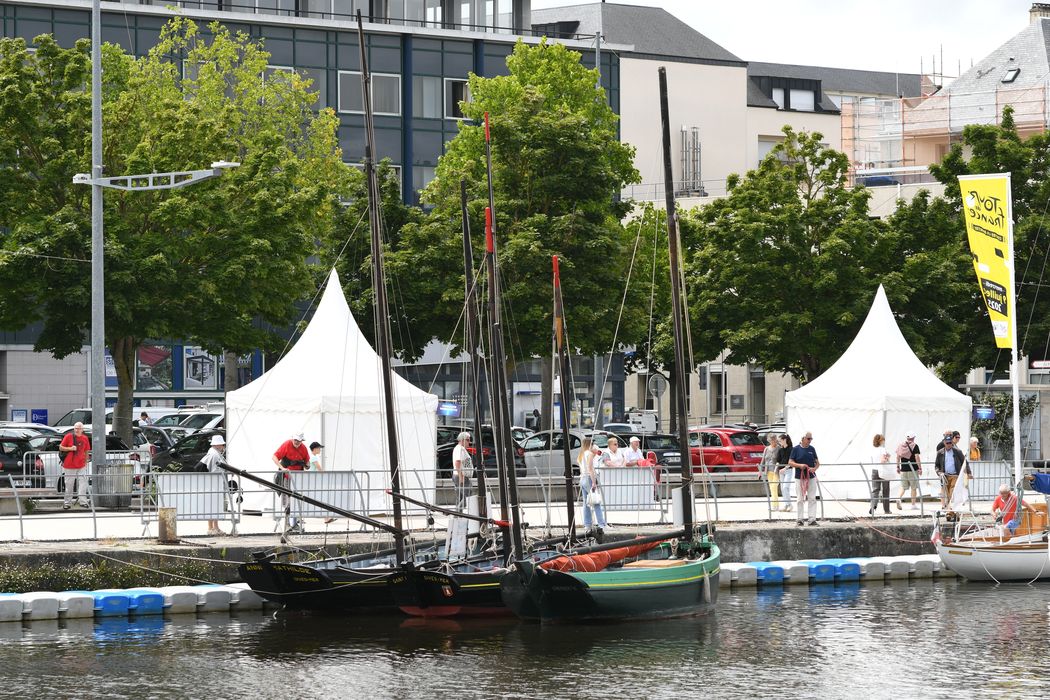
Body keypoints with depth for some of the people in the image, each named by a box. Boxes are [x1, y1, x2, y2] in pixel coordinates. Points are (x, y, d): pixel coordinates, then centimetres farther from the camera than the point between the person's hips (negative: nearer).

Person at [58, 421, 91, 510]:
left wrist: (86, 461, 12)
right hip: (69, 466, -2)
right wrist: (70, 448, -16)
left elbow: (86, 451, 16)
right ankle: (67, 503, 12)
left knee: (83, 483, -7)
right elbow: (60, 447, -1)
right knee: (69, 485, 3)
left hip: (81, 466, 3)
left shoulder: (85, 438, 6)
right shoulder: (68, 436, -3)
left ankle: (82, 501, -5)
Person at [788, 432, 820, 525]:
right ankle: (799, 519, 6)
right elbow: (790, 462, -2)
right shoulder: (796, 449, 0)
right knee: (800, 499, 1)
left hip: (811, 477, 3)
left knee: (812, 499, -1)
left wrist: (814, 468, -7)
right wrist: (800, 465, -17)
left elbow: (817, 462, 14)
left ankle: (812, 519, 0)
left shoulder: (812, 449, 9)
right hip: (800, 478, -3)